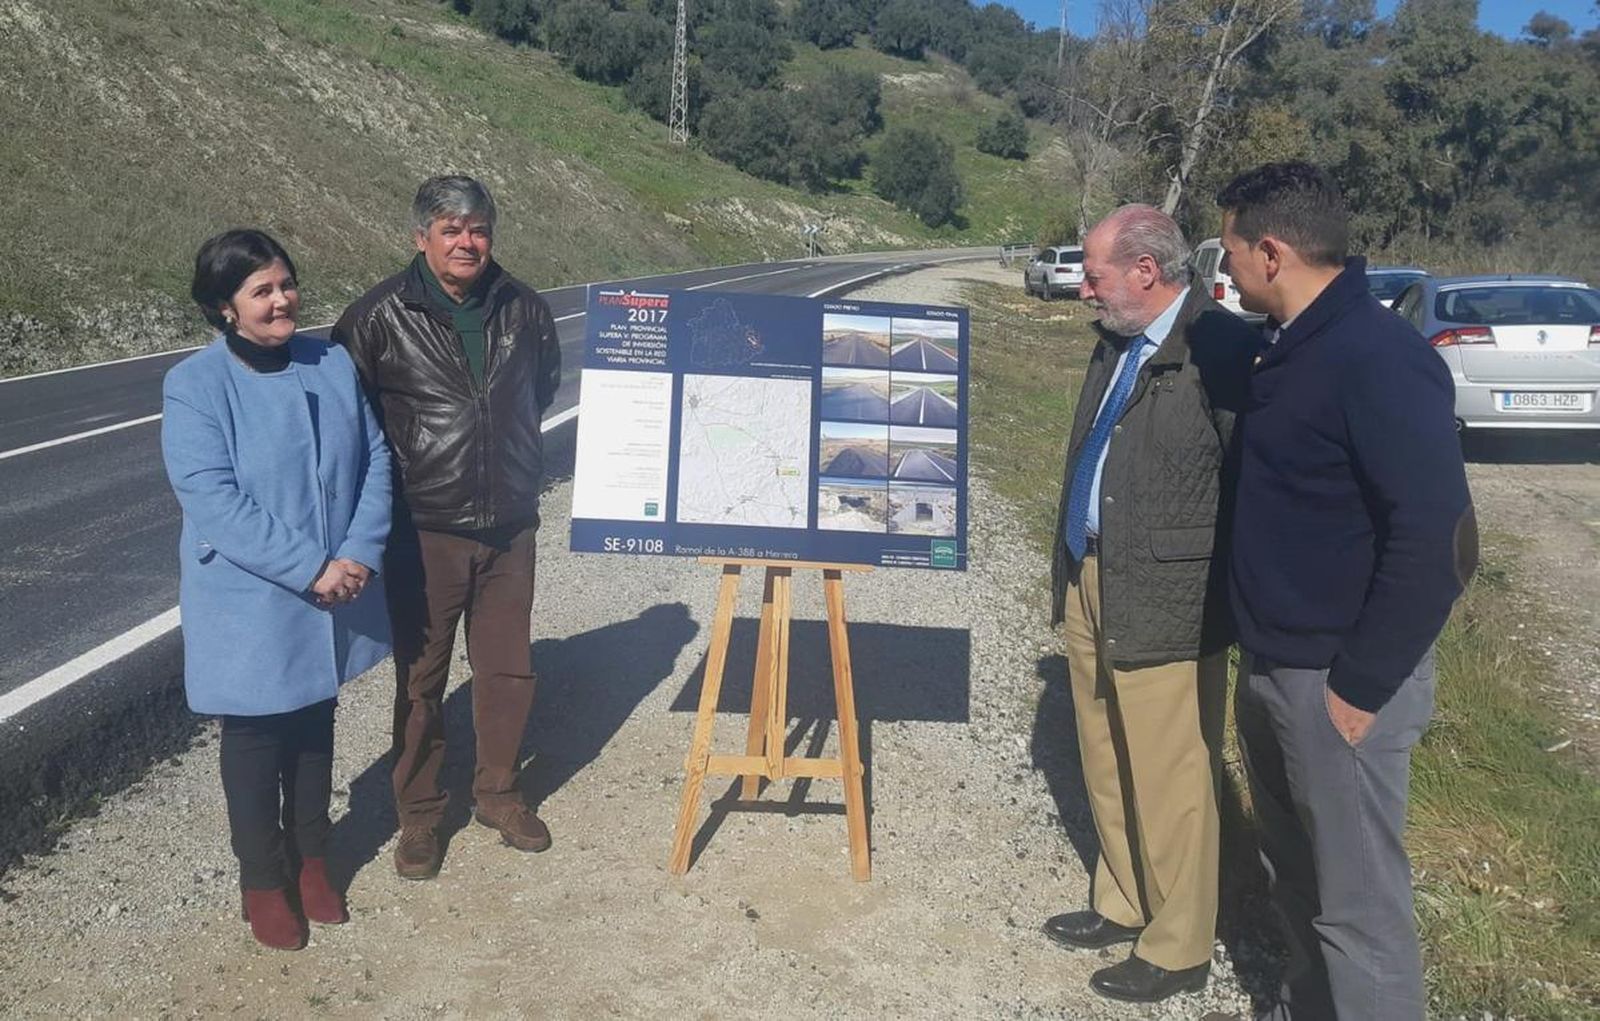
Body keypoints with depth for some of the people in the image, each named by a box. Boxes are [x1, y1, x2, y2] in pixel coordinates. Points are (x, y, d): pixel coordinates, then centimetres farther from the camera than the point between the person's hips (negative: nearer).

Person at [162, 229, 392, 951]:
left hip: (334, 604, 4)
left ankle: (311, 857, 39)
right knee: (256, 738, 12)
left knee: (315, 727, 19)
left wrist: (358, 553, -14)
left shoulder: (333, 364, 0)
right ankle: (262, 881, 32)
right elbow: (214, 501, -21)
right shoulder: (194, 387, -14)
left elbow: (375, 460, 0)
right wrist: (309, 571, -24)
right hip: (251, 607, -4)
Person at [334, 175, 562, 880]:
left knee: (509, 670, 13)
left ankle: (497, 792, 33)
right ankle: (418, 815, 25)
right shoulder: (380, 317, -9)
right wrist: (394, 470, 1)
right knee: (420, 679, 8)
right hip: (424, 530, -3)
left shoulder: (523, 308, 2)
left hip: (510, 524, 3)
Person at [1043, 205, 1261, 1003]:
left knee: (1168, 783, 6)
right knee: (1108, 770, 21)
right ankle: (1123, 903, 40)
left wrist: (1225, 600, -13)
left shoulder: (1222, 349, -16)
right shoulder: (1117, 342, 11)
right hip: (1090, 587, 9)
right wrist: (1072, 572, 17)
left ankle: (1179, 948, 24)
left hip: (1164, 603, -8)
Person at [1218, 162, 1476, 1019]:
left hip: (1336, 680, -9)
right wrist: (1262, 653, 16)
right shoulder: (1295, 348, 8)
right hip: (1270, 663, 9)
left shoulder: (1380, 360, -21)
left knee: (1357, 899, 4)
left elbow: (1437, 542, -25)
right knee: (1293, 866, 24)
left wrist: (1359, 686, -20)